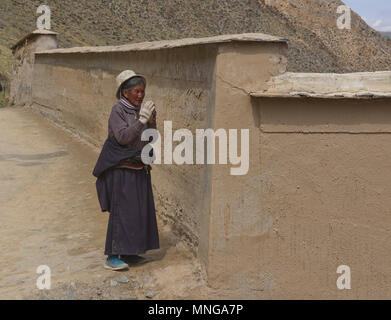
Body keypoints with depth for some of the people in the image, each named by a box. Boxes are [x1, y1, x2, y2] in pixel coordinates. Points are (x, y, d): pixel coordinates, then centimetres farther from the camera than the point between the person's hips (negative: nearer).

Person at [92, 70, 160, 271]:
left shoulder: (141, 111, 10)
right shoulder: (118, 111, -9)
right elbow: (123, 137, -21)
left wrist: (152, 122, -7)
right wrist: (141, 120, -26)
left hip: (139, 169, 7)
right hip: (121, 169, -7)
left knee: (139, 210, 10)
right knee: (121, 210, -9)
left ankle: (128, 252, 21)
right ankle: (112, 257, -4)